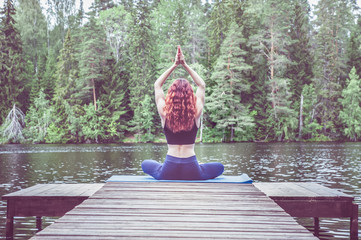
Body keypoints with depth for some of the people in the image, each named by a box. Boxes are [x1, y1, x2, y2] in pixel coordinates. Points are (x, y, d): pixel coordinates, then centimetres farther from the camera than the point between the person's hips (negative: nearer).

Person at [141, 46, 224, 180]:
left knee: (145, 164, 31)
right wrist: (185, 65, 6)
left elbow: (157, 85, 7)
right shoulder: (196, 114, -8)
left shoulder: (165, 114, -8)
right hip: (192, 171, 0)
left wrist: (175, 65, 6)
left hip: (168, 172, 1)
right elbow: (201, 85, 7)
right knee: (219, 167, 27)